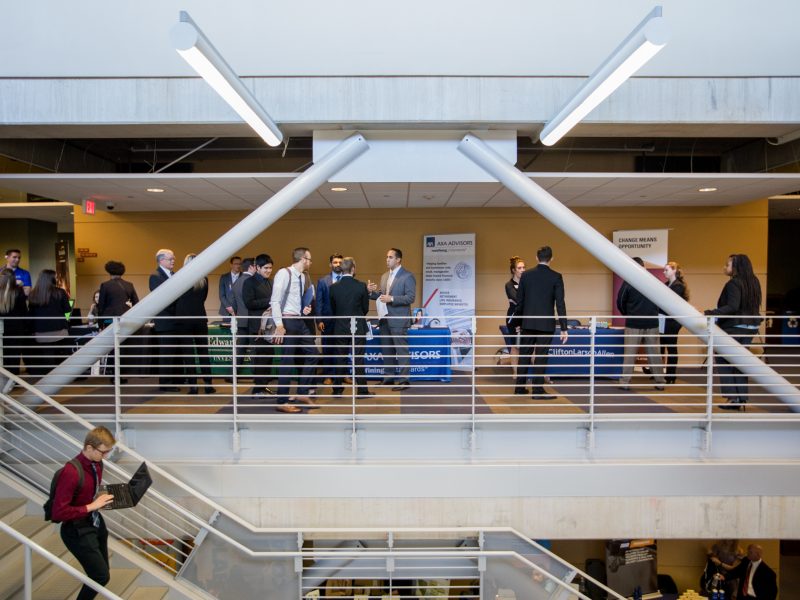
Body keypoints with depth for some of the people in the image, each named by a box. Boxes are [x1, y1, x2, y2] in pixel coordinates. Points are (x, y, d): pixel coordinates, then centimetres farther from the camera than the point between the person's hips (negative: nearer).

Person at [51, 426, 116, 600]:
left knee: (102, 572, 21)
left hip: (96, 522, 8)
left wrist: (103, 497, -3)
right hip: (78, 531, -8)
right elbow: (58, 512, -29)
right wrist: (92, 506, -26)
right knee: (101, 577, -1)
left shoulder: (97, 464, -4)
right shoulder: (71, 472, -30)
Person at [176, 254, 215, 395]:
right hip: (200, 318, 3)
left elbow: (175, 298, 2)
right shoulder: (204, 280, 1)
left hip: (184, 319, -2)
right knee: (203, 352, 9)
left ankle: (193, 385, 2)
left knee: (188, 353, 2)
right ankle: (208, 384, 8)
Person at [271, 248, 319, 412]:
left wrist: (305, 309, 5)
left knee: (313, 354, 10)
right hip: (287, 321, -9)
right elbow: (275, 300, -19)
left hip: (300, 321, 9)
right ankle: (282, 402, 9)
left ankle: (302, 393, 20)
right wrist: (279, 324, -25)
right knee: (287, 361, -2)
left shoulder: (302, 276, 13)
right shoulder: (284, 273, -13)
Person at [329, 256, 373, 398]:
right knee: (358, 359, 4)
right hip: (358, 327, -2)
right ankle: (362, 390, 8)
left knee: (341, 360, 11)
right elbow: (366, 308, -1)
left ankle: (337, 389, 17)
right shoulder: (361, 286, -10)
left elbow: (332, 308, 4)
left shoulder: (333, 287, -5)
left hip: (340, 328, 2)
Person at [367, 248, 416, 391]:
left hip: (398, 320, -8)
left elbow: (410, 297, -15)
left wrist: (392, 299, -23)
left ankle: (403, 380, 2)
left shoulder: (407, 276, -7)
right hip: (385, 319, 8)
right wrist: (372, 292, -2)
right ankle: (388, 378, 24)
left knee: (401, 351, -4)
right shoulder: (385, 276, 16)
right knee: (387, 351, 14)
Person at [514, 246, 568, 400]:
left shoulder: (526, 275, 2)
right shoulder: (556, 277, -6)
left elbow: (519, 300, 5)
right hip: (546, 323, -3)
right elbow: (560, 303, -8)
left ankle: (520, 387, 18)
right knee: (541, 356, 1)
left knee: (524, 355, 11)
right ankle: (538, 390, 3)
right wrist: (564, 328, -6)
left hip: (528, 322, 3)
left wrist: (520, 320, 16)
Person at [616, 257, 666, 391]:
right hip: (652, 323, 3)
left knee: (630, 354, 2)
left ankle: (625, 382, 2)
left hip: (633, 324, -2)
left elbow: (620, 302, -1)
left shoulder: (628, 282, -6)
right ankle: (660, 382, 15)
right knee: (654, 354, 10)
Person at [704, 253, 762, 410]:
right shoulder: (754, 282, 10)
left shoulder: (733, 283, -16)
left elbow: (732, 307, -25)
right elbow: (754, 306, 18)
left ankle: (733, 397, 1)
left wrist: (712, 313, -30)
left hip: (734, 328, -8)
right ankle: (742, 399, 16)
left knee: (725, 362, 3)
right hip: (750, 328, 8)